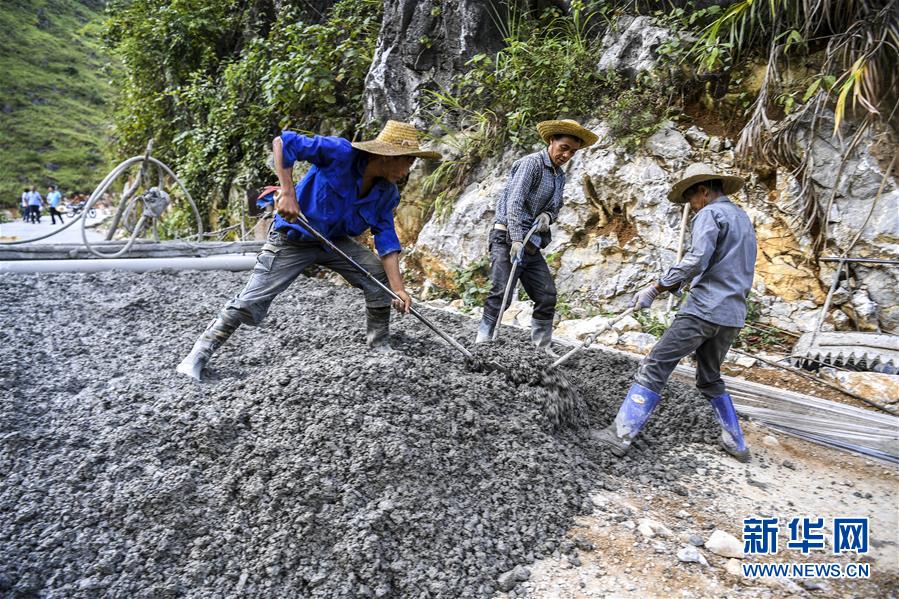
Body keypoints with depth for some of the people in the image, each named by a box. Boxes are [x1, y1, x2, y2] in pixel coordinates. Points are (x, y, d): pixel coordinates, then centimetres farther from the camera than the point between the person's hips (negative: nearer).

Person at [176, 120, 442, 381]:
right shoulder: (340, 152, -26)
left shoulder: (388, 193, -8)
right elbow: (283, 142, -26)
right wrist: (288, 192, -34)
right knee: (250, 302, -7)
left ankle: (380, 347, 11)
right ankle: (199, 355, 12)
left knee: (380, 277, -8)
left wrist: (398, 288, -18)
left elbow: (387, 240, -8)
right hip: (292, 239, -5)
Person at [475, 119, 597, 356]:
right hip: (508, 239, -8)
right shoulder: (532, 163, -9)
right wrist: (516, 239, -31)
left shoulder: (560, 176, 17)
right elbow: (514, 201, -20)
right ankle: (482, 342, -9)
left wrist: (548, 215, -2)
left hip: (532, 245, 8)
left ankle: (543, 347, 15)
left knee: (546, 296, 5)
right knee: (501, 294, -16)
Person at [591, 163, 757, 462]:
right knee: (710, 378, 22)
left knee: (654, 367, -8)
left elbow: (696, 260, -21)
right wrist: (682, 284, 26)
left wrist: (656, 288, -20)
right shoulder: (743, 218, 24)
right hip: (732, 316, 9)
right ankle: (736, 443, 26)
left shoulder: (710, 214, -5)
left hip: (704, 310, -9)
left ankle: (621, 434, -10)